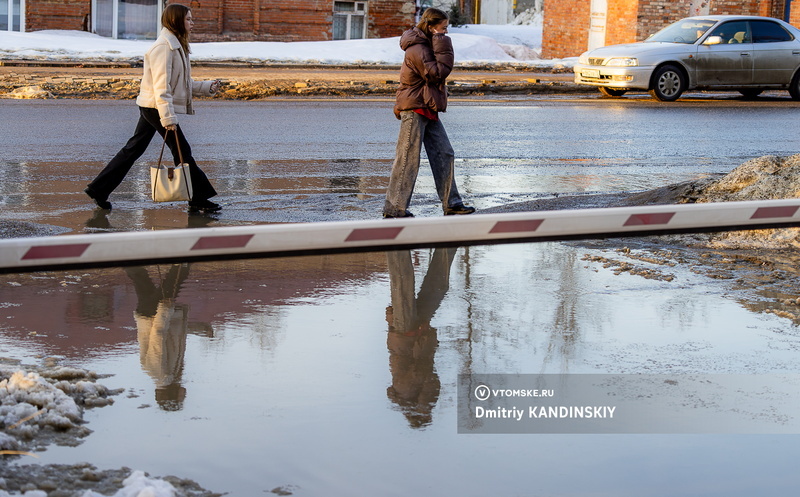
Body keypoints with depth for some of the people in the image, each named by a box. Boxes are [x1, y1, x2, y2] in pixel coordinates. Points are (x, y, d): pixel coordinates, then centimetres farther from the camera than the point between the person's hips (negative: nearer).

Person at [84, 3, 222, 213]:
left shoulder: (176, 45, 17)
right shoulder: (164, 47, -16)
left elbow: (181, 83, 22)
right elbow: (161, 85, -22)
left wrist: (207, 87, 15)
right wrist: (168, 117, -26)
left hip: (150, 109, 10)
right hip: (156, 107, -10)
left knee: (133, 149, 12)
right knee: (182, 151, -3)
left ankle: (99, 189, 16)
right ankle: (198, 199, 5)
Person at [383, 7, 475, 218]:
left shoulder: (427, 45, 16)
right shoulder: (417, 49, -16)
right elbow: (436, 73, -21)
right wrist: (443, 49, -18)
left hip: (428, 110, 10)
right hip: (414, 108, -10)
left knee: (444, 154, 8)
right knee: (408, 159, -6)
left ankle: (451, 203, 13)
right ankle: (394, 208, 0)